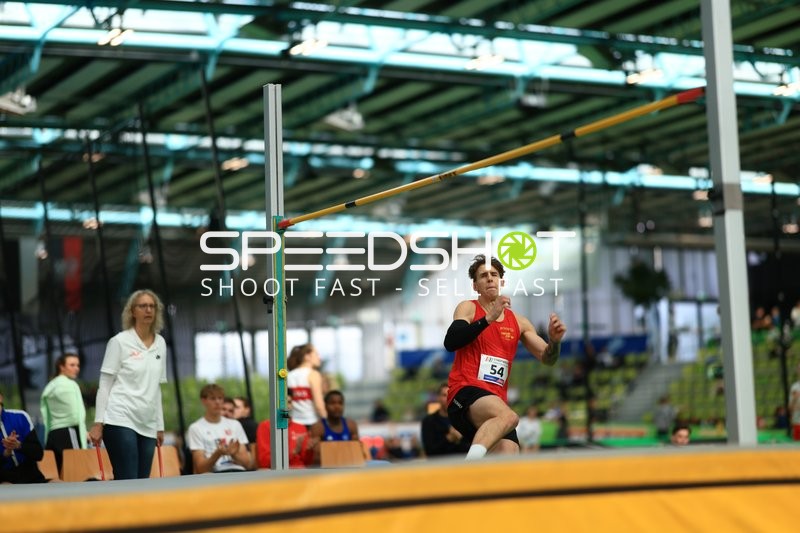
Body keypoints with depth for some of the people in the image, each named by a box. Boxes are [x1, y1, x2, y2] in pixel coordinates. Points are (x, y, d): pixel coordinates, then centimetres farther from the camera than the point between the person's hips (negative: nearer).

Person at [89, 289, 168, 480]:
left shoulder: (160, 344, 13)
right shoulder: (119, 341, -2)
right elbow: (104, 385, -2)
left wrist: (160, 426, 17)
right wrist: (98, 423, -9)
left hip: (147, 424, 6)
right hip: (120, 421, -5)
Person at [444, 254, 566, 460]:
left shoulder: (518, 322, 20)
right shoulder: (468, 308, 6)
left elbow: (547, 358, 17)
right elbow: (450, 343, -13)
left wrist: (554, 341, -6)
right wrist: (488, 318, -23)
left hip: (497, 400, 6)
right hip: (466, 392, -6)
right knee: (508, 417, -37)